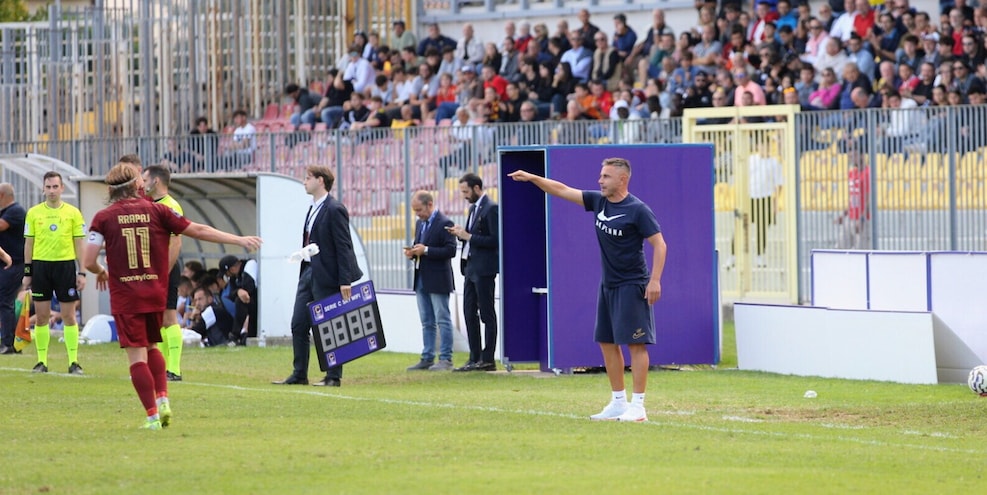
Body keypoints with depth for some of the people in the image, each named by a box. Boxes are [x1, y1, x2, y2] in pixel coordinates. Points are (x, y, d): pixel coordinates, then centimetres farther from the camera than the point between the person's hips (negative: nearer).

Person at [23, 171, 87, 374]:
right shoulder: (33, 213, 5)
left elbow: (79, 243, 5)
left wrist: (82, 272, 0)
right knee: (41, 316, 3)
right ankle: (42, 361, 9)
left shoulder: (73, 213, 3)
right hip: (40, 265, 1)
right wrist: (27, 272, 5)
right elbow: (29, 243, 9)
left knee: (69, 316, -1)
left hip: (65, 264, -1)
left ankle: (73, 361, 2)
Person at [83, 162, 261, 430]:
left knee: (137, 355, -1)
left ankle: (152, 415, -5)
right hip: (156, 294, 3)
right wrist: (239, 240, 12)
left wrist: (101, 272, 17)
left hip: (125, 297, -3)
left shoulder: (103, 218, -3)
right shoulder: (156, 211, 1)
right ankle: (162, 399, 8)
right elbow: (198, 230, 4)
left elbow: (88, 261, -7)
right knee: (151, 347, 23)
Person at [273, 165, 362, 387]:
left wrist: (345, 281, -19)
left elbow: (344, 247, -15)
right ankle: (299, 375, 13)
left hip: (327, 277, -9)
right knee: (298, 325, 7)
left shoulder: (334, 210, -13)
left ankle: (333, 377, 5)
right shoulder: (313, 209, 14)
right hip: (308, 274, 9)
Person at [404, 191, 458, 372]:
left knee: (443, 321, -3)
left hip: (437, 280, -8)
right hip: (421, 280, 8)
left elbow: (451, 251, -17)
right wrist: (412, 252, 2)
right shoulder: (420, 224, 15)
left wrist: (426, 250, -21)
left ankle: (445, 359, -1)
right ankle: (427, 358, 15)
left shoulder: (444, 224, -12)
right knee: (427, 322, 11)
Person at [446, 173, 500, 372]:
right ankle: (475, 358, 13)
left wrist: (468, 236, -17)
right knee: (470, 313, 9)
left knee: (487, 314, -4)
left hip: (484, 268, -10)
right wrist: (462, 234, 3)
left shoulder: (491, 209, -12)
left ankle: (488, 359, -2)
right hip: (471, 267, 10)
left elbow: (495, 240, -18)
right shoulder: (474, 208, 17)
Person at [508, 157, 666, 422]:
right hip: (608, 285, 8)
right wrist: (532, 178, 6)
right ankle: (618, 402, 16)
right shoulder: (599, 201, 8)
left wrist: (655, 280, -20)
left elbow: (659, 244, -13)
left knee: (635, 343, -9)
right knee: (607, 342, 9)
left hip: (632, 286, -8)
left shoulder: (638, 210, -13)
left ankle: (638, 406, -9)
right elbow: (562, 190, 13)